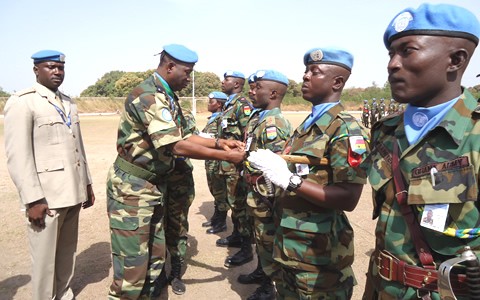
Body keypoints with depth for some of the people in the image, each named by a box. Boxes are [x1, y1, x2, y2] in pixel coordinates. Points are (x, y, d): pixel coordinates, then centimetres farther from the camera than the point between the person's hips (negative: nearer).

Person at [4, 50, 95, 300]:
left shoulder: (68, 102, 14)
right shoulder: (22, 102, -7)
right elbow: (17, 156, -13)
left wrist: (87, 184, 14)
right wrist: (33, 199, -17)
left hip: (72, 193, 6)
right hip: (45, 196, -6)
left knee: (67, 252, 17)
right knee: (45, 258, 6)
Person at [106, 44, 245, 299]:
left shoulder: (167, 97, 9)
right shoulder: (148, 96, -22)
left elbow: (183, 136, 12)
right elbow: (177, 146, -28)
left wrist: (219, 142, 0)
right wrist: (227, 156, -24)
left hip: (155, 186, 9)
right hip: (132, 188, -9)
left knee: (155, 255, 18)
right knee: (132, 263, -1)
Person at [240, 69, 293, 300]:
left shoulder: (274, 123, -24)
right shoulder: (259, 117, 8)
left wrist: (267, 199, -22)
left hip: (266, 196, -9)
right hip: (256, 192, 9)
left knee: (268, 240, 7)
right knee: (260, 237, 25)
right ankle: (261, 272, 45)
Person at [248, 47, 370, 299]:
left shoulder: (345, 129, -18)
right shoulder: (307, 124, 10)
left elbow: (348, 199, -24)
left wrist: (289, 180, -28)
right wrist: (267, 164, -2)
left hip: (318, 253, -8)